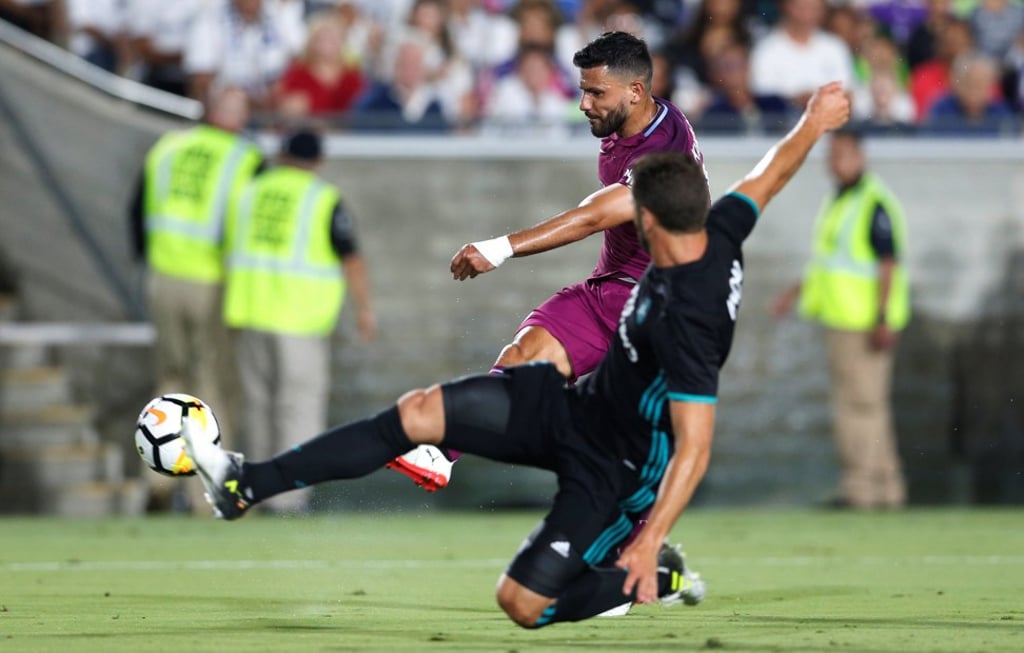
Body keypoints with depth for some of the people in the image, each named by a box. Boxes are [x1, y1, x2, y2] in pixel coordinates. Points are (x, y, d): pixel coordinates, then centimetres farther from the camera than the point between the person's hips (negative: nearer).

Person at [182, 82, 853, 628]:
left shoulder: (687, 316, -36)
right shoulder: (720, 233, -13)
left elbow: (695, 449, -36)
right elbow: (771, 174, 8)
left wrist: (648, 542, -38)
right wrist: (813, 123, 26)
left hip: (620, 467, -9)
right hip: (580, 402, 9)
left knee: (523, 602, -8)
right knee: (417, 412, -3)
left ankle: (661, 580, 15)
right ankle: (248, 485, 2)